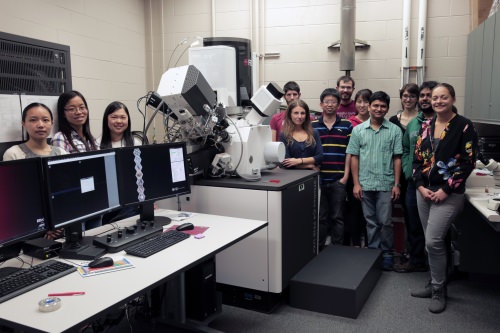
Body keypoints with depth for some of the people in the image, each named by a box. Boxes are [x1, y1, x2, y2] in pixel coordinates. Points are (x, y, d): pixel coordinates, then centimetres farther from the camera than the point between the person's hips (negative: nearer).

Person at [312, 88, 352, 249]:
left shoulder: (347, 126, 3)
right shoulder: (312, 126, 5)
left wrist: (345, 176, -4)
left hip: (338, 180, -1)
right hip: (318, 179, 1)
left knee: (337, 217, 8)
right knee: (320, 216, 8)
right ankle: (318, 250, 20)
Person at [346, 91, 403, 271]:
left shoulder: (394, 130, 1)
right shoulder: (358, 130, 3)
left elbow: (397, 158, 1)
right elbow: (354, 157, 3)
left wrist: (396, 184, -3)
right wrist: (356, 183, -2)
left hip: (386, 184, -1)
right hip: (365, 184, 1)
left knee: (385, 222, 3)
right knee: (371, 222, 11)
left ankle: (387, 253, 19)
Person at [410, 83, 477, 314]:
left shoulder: (464, 126, -7)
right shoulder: (426, 126, 9)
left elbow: (468, 162, -11)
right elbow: (417, 157, 10)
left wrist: (445, 190, -14)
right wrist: (420, 186, -3)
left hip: (449, 193, -5)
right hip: (424, 190, 6)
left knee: (433, 241, -11)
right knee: (431, 241, 11)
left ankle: (439, 291, 7)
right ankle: (435, 284, 26)